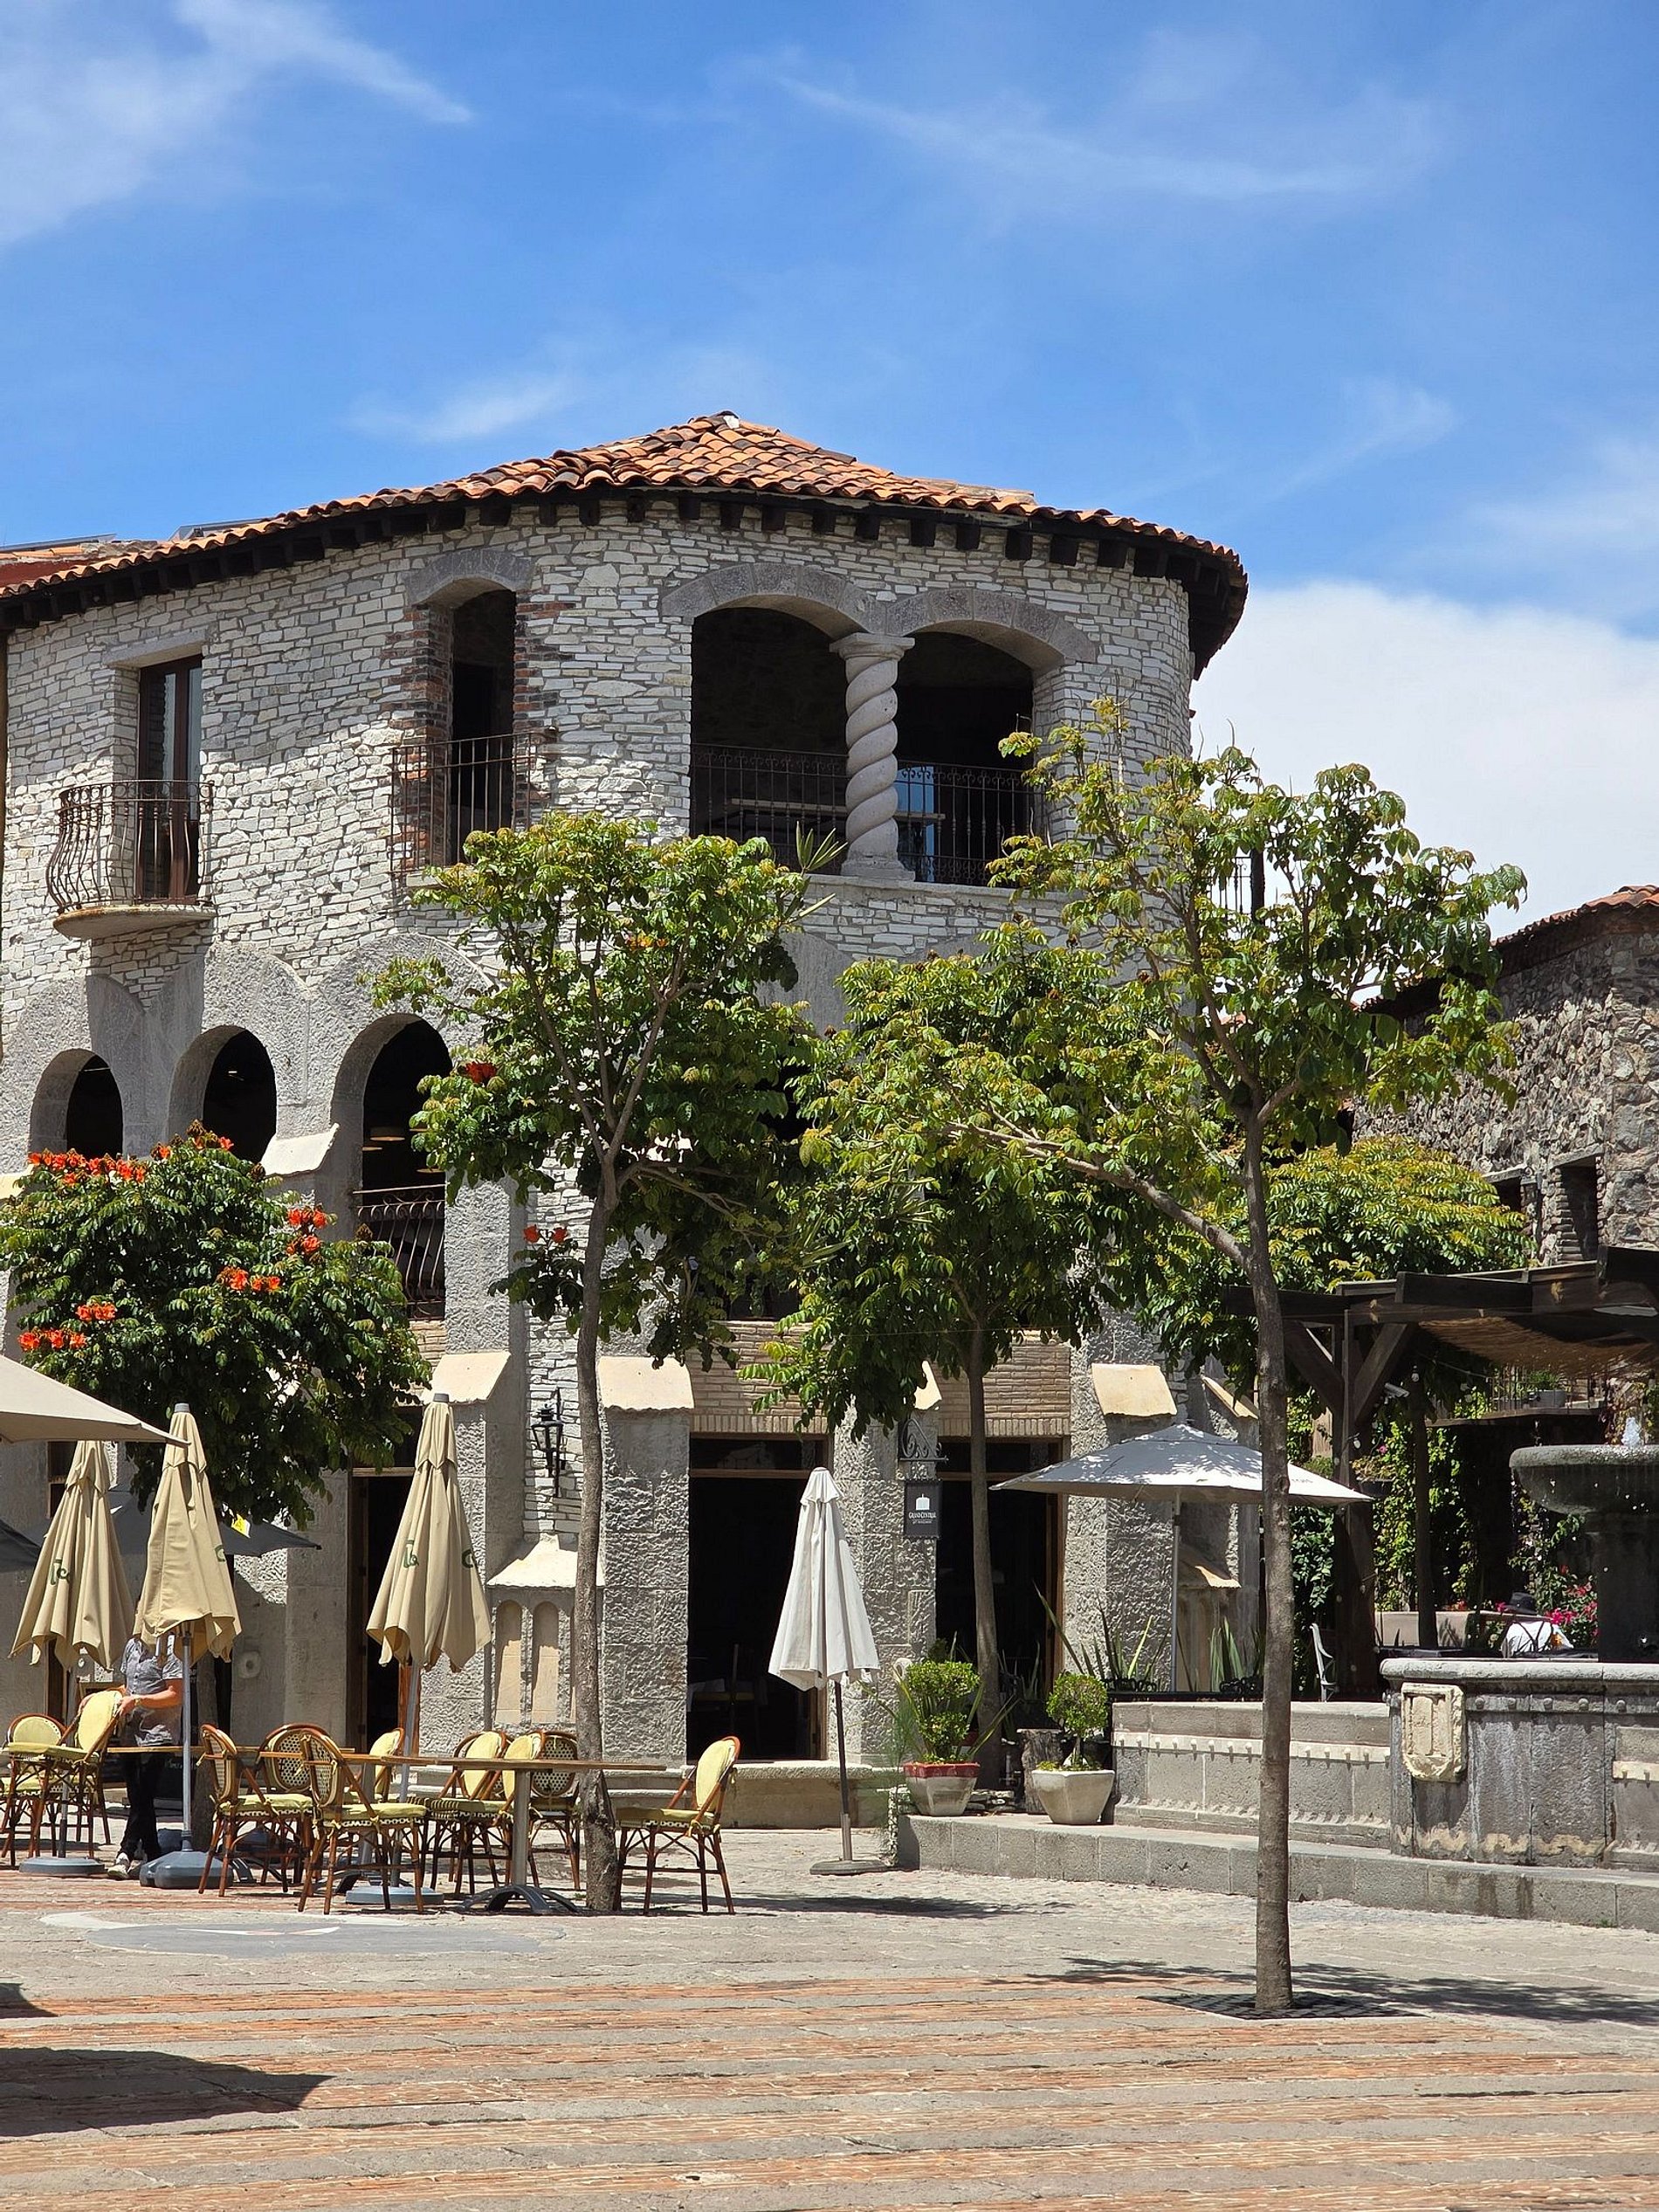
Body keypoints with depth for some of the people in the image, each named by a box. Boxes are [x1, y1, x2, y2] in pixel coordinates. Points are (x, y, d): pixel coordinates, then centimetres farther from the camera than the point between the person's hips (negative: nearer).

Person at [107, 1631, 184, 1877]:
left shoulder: (169, 1649, -10)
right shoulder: (132, 1645, 14)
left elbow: (175, 1695, -14)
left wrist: (137, 1700, -18)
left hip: (158, 1734, -8)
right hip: (134, 1732, 8)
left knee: (142, 1798, -11)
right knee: (137, 1799, 8)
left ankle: (126, 1854, -14)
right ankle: (153, 1857, 14)